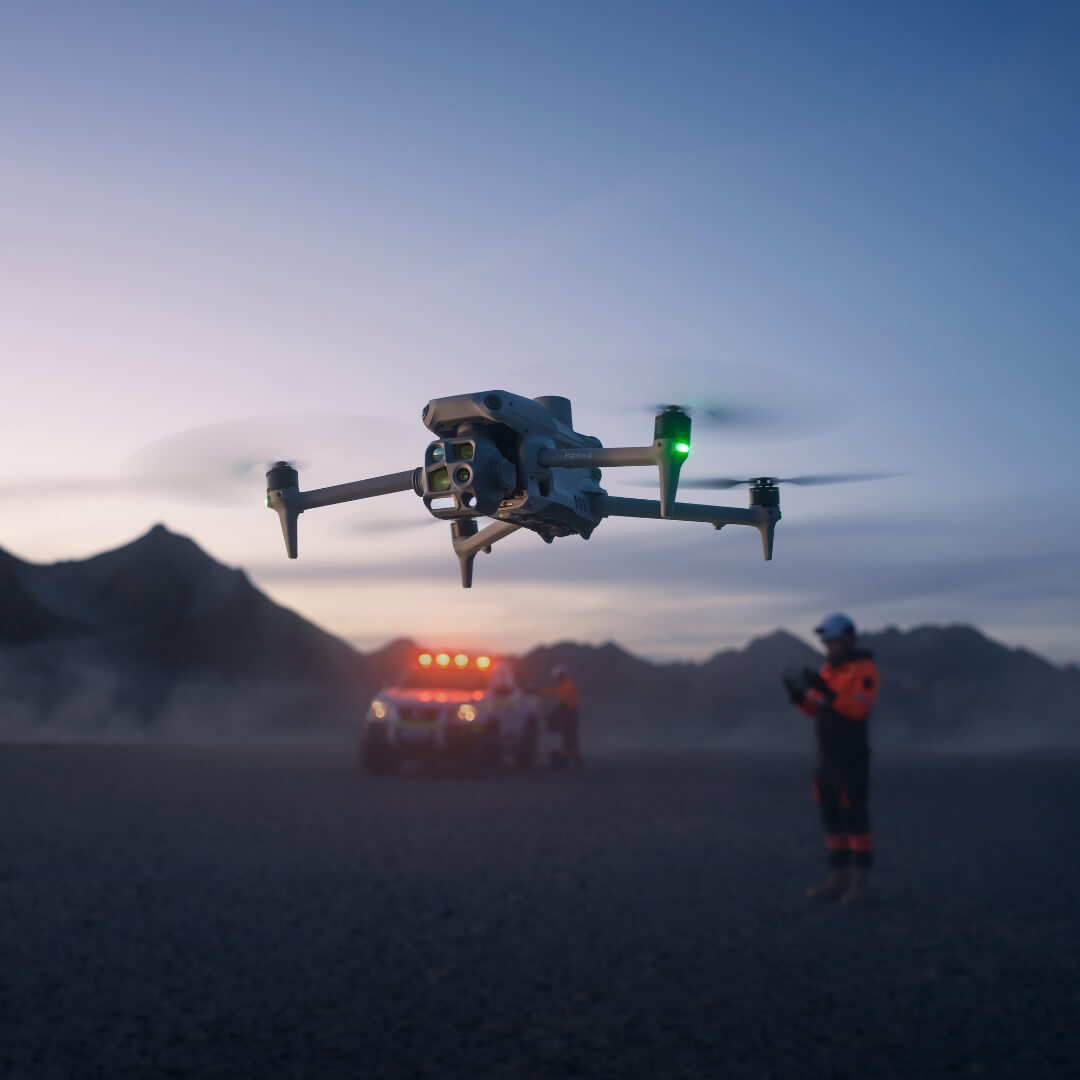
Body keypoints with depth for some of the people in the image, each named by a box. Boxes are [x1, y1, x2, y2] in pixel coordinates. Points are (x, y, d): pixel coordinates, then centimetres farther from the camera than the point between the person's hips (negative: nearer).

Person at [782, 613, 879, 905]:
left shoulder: (864, 670, -11)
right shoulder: (827, 669, 13)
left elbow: (859, 709, -24)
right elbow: (815, 710, 12)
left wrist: (828, 693, -34)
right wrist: (798, 695, -8)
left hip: (852, 757, -8)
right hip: (827, 757, 8)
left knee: (855, 819, -5)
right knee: (832, 818, 9)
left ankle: (859, 883, 1)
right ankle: (838, 880, 15)